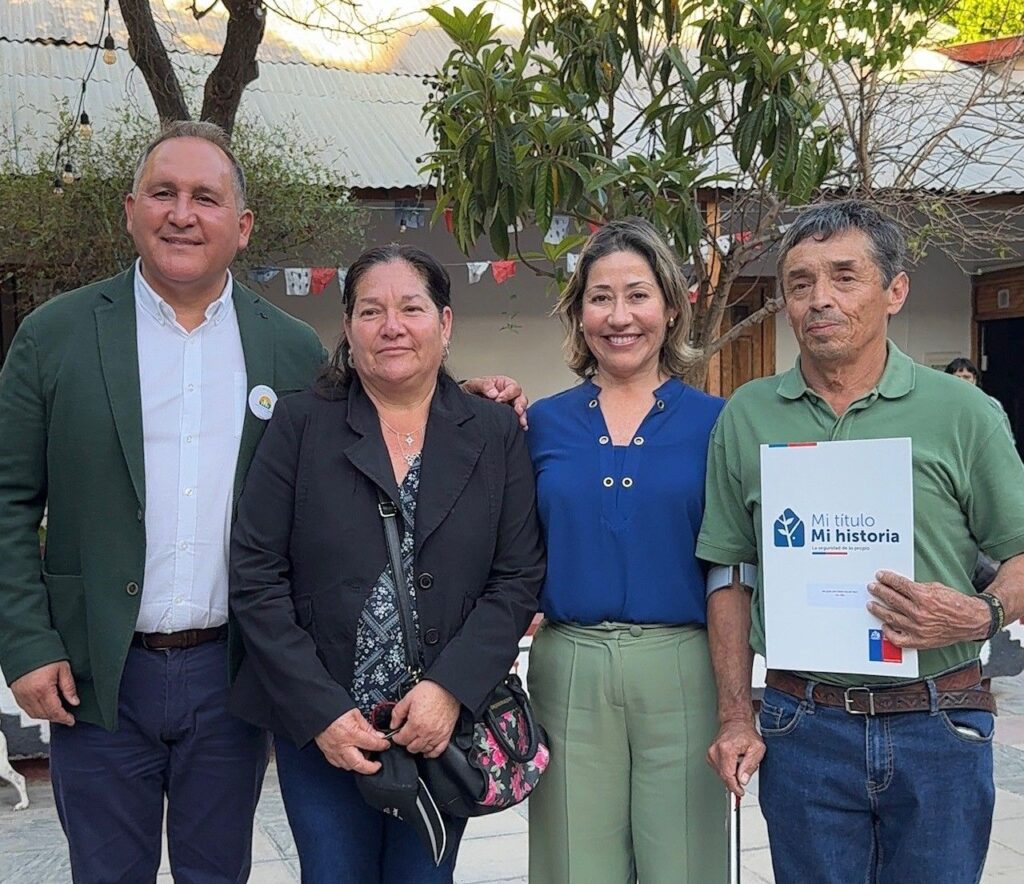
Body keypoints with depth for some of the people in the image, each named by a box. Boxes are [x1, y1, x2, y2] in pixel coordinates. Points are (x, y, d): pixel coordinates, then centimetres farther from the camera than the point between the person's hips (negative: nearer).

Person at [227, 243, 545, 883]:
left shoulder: (497, 434, 3)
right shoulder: (301, 424, -1)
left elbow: (518, 578, -1)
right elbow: (256, 577, -4)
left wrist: (450, 690, -14)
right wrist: (320, 712, -11)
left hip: (445, 726, 1)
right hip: (319, 732, -1)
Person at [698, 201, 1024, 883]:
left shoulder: (963, 412, -1)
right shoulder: (746, 417, 3)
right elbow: (730, 575, 7)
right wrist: (736, 718, 2)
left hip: (940, 728, 0)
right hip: (802, 729, 1)